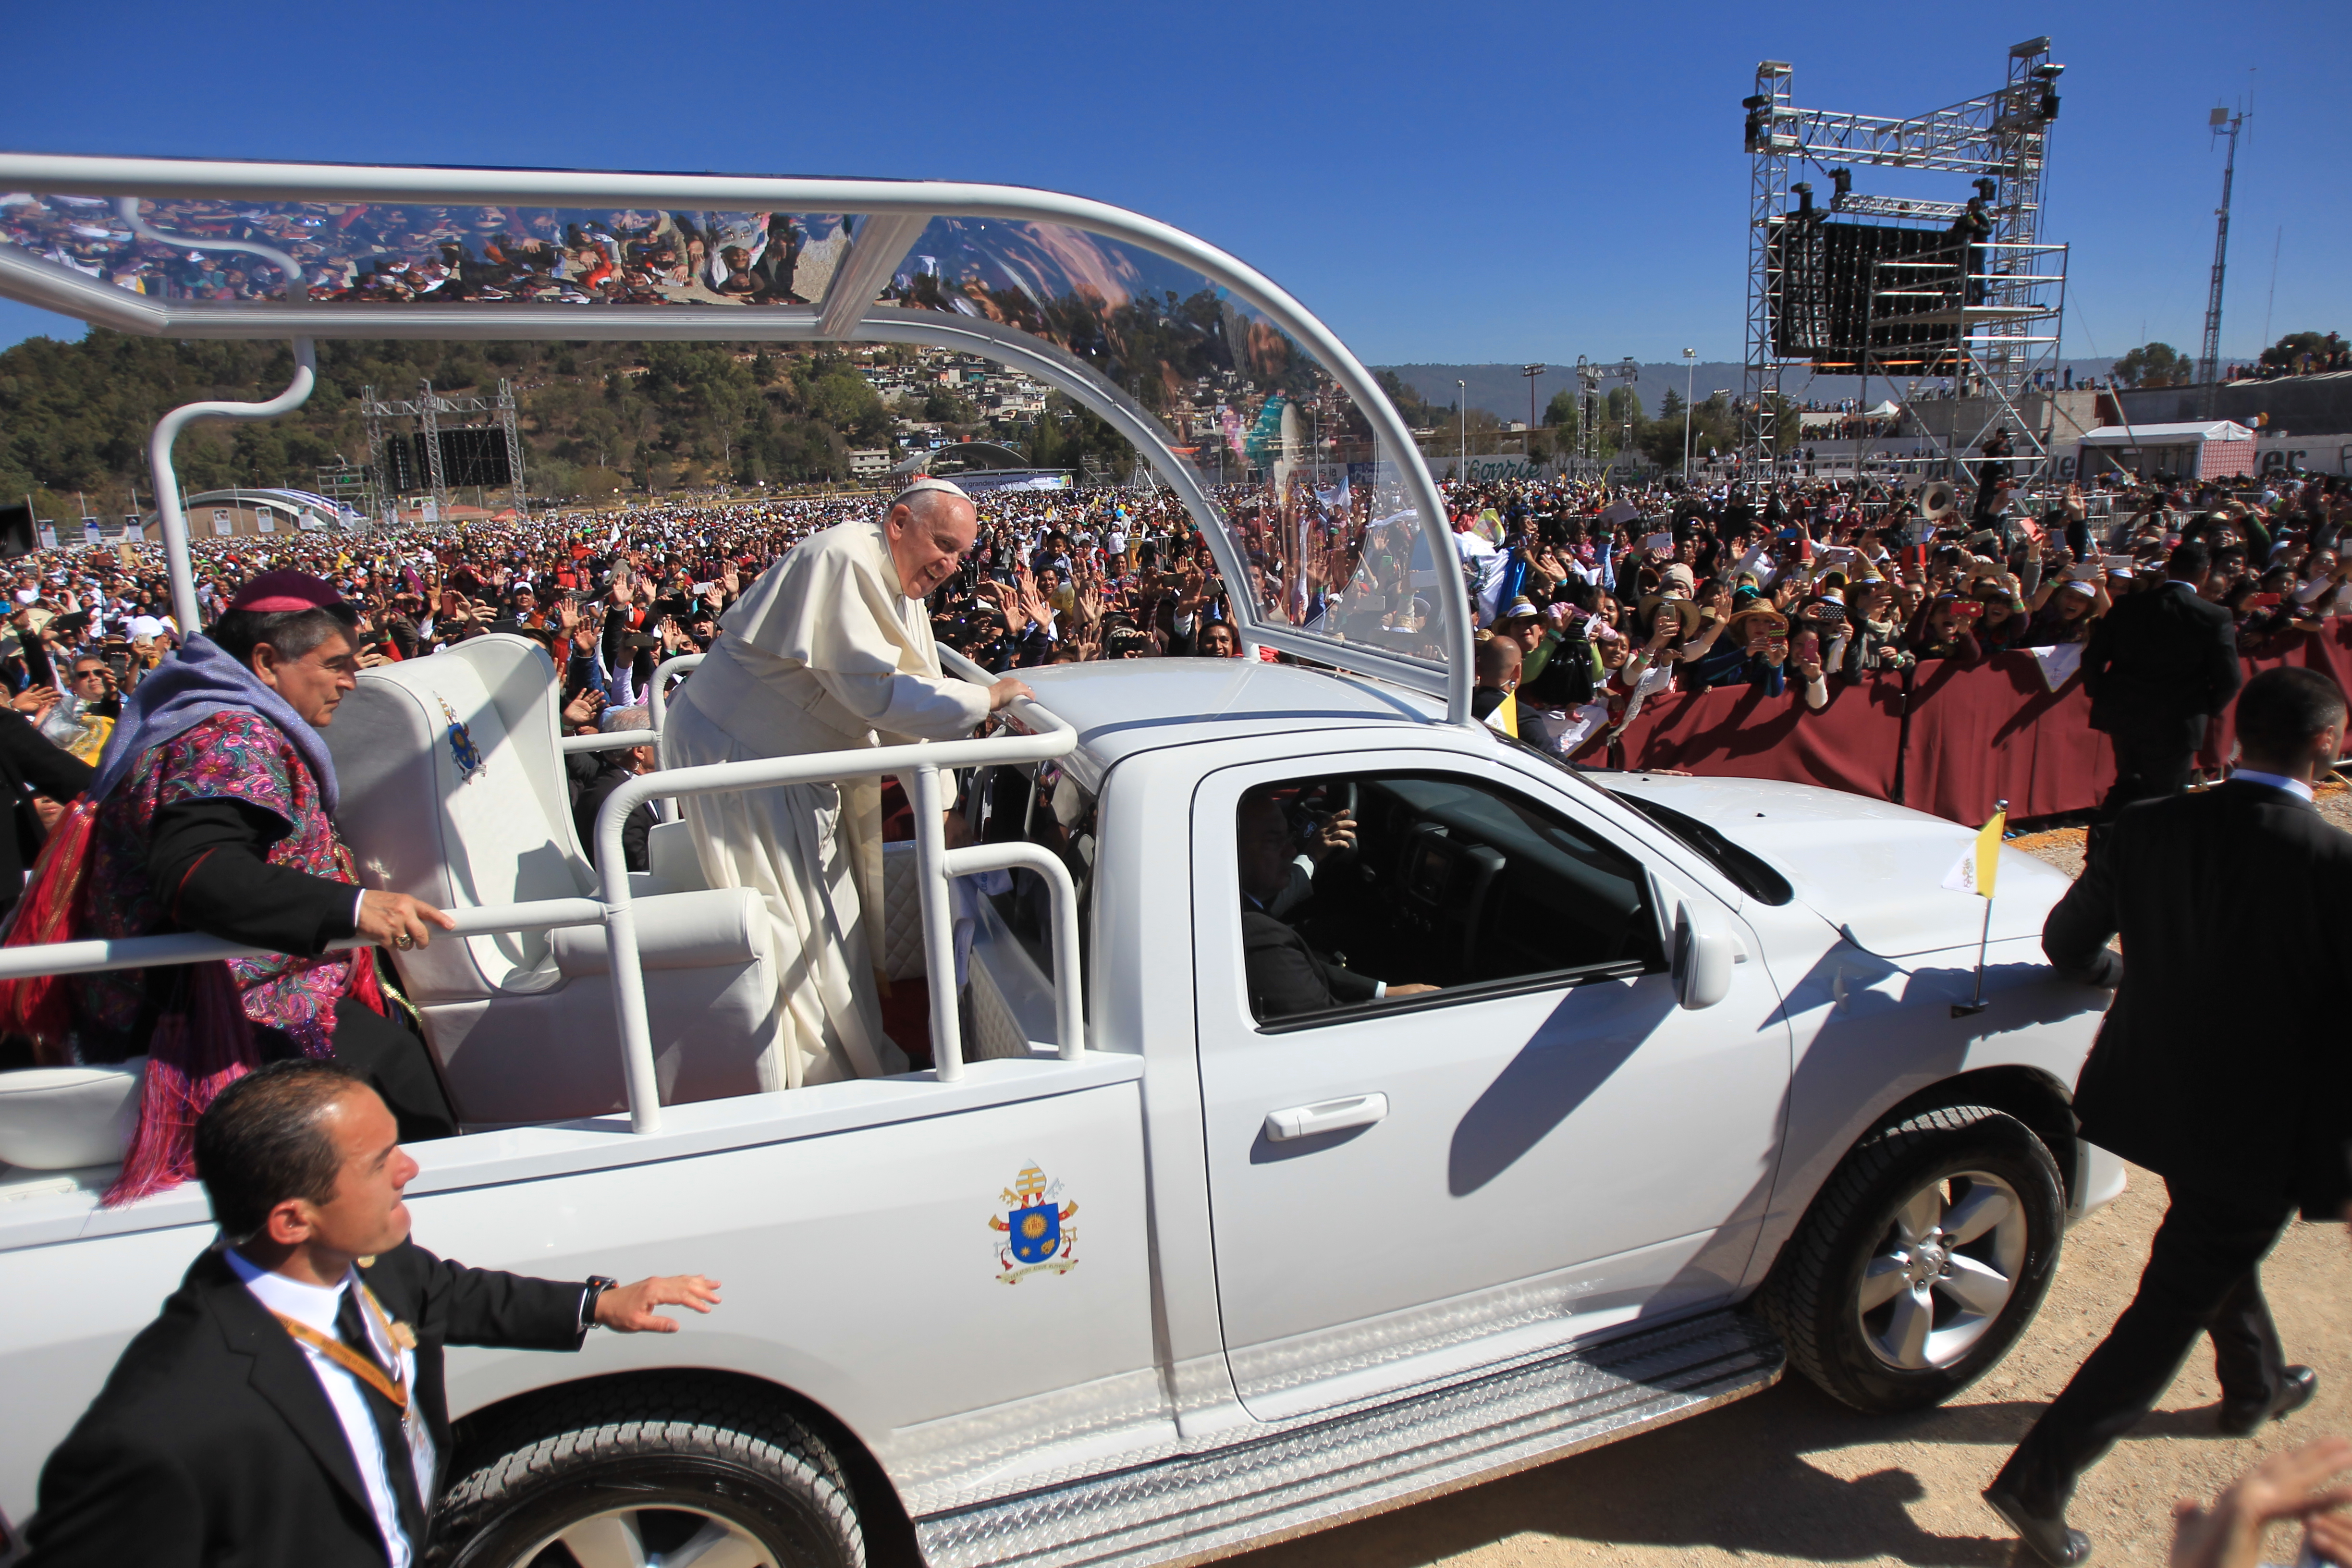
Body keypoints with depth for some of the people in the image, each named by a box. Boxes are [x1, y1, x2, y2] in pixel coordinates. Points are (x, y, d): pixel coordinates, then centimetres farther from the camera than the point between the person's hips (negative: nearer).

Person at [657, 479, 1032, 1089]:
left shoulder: (901, 587, 7)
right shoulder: (843, 562, -24)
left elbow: (912, 704, 10)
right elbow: (876, 691, -31)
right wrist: (986, 699, -24)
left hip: (799, 769, 10)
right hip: (731, 758, -10)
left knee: (834, 918, 17)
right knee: (793, 931, -3)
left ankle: (858, 1060, 32)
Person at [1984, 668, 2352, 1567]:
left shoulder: (2148, 826, -9)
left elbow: (2066, 942, 3)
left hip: (2154, 1098, 5)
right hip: (2260, 1135, -5)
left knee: (2219, 1247, 32)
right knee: (2171, 1310, 5)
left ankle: (2257, 1384, 59)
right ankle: (2039, 1478, 6)